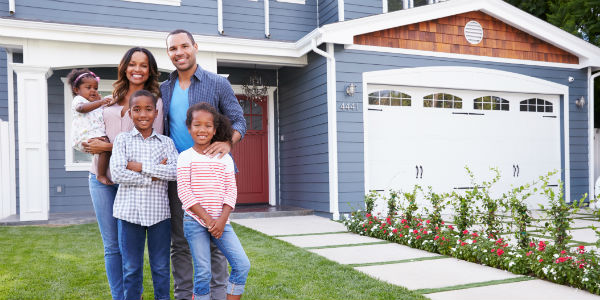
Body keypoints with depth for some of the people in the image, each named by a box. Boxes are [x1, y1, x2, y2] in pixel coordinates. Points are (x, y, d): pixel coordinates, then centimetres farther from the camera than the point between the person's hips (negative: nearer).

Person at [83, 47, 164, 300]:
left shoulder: (155, 101, 0)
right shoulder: (111, 99, 14)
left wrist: (109, 147, -13)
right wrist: (93, 144, 3)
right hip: (102, 177, 4)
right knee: (112, 245, 8)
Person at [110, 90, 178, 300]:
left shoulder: (165, 142, 6)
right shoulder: (122, 139, 2)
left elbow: (176, 171, -10)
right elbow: (117, 174, -11)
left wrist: (141, 167, -14)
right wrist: (154, 176, -13)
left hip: (159, 211, 1)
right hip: (130, 211, -1)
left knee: (161, 266, 11)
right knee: (131, 268, 11)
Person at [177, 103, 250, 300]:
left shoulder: (224, 158, 7)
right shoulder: (185, 157, 0)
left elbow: (231, 190, 3)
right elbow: (184, 191, -7)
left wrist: (222, 220, -10)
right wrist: (207, 218, -13)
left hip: (220, 221, 3)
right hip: (195, 221, -3)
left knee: (243, 265, -5)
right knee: (203, 273, -2)